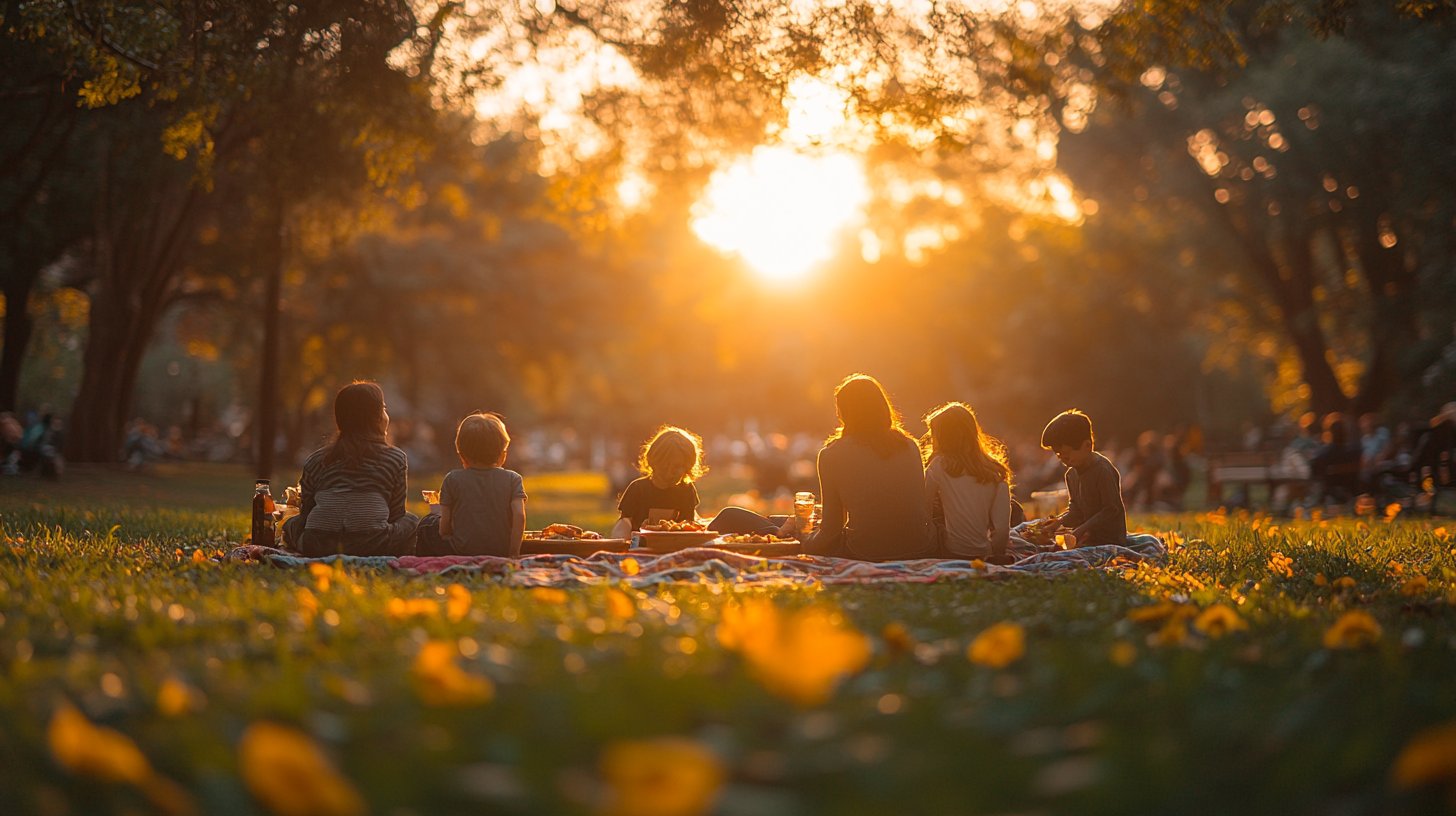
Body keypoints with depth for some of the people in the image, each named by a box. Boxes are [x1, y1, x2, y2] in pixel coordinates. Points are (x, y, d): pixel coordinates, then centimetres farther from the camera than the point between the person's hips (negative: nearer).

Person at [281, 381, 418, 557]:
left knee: (292, 523, 34)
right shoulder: (396, 458, 10)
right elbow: (396, 514, 16)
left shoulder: (315, 460, 15)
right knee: (411, 521, 27)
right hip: (372, 546, -1)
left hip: (315, 547, 2)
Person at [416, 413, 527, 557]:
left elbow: (444, 527, -2)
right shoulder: (513, 479, 1)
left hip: (463, 551, -3)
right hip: (501, 553, 3)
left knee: (427, 524, 21)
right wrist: (514, 553, -6)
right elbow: (519, 516, -11)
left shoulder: (453, 479, -1)